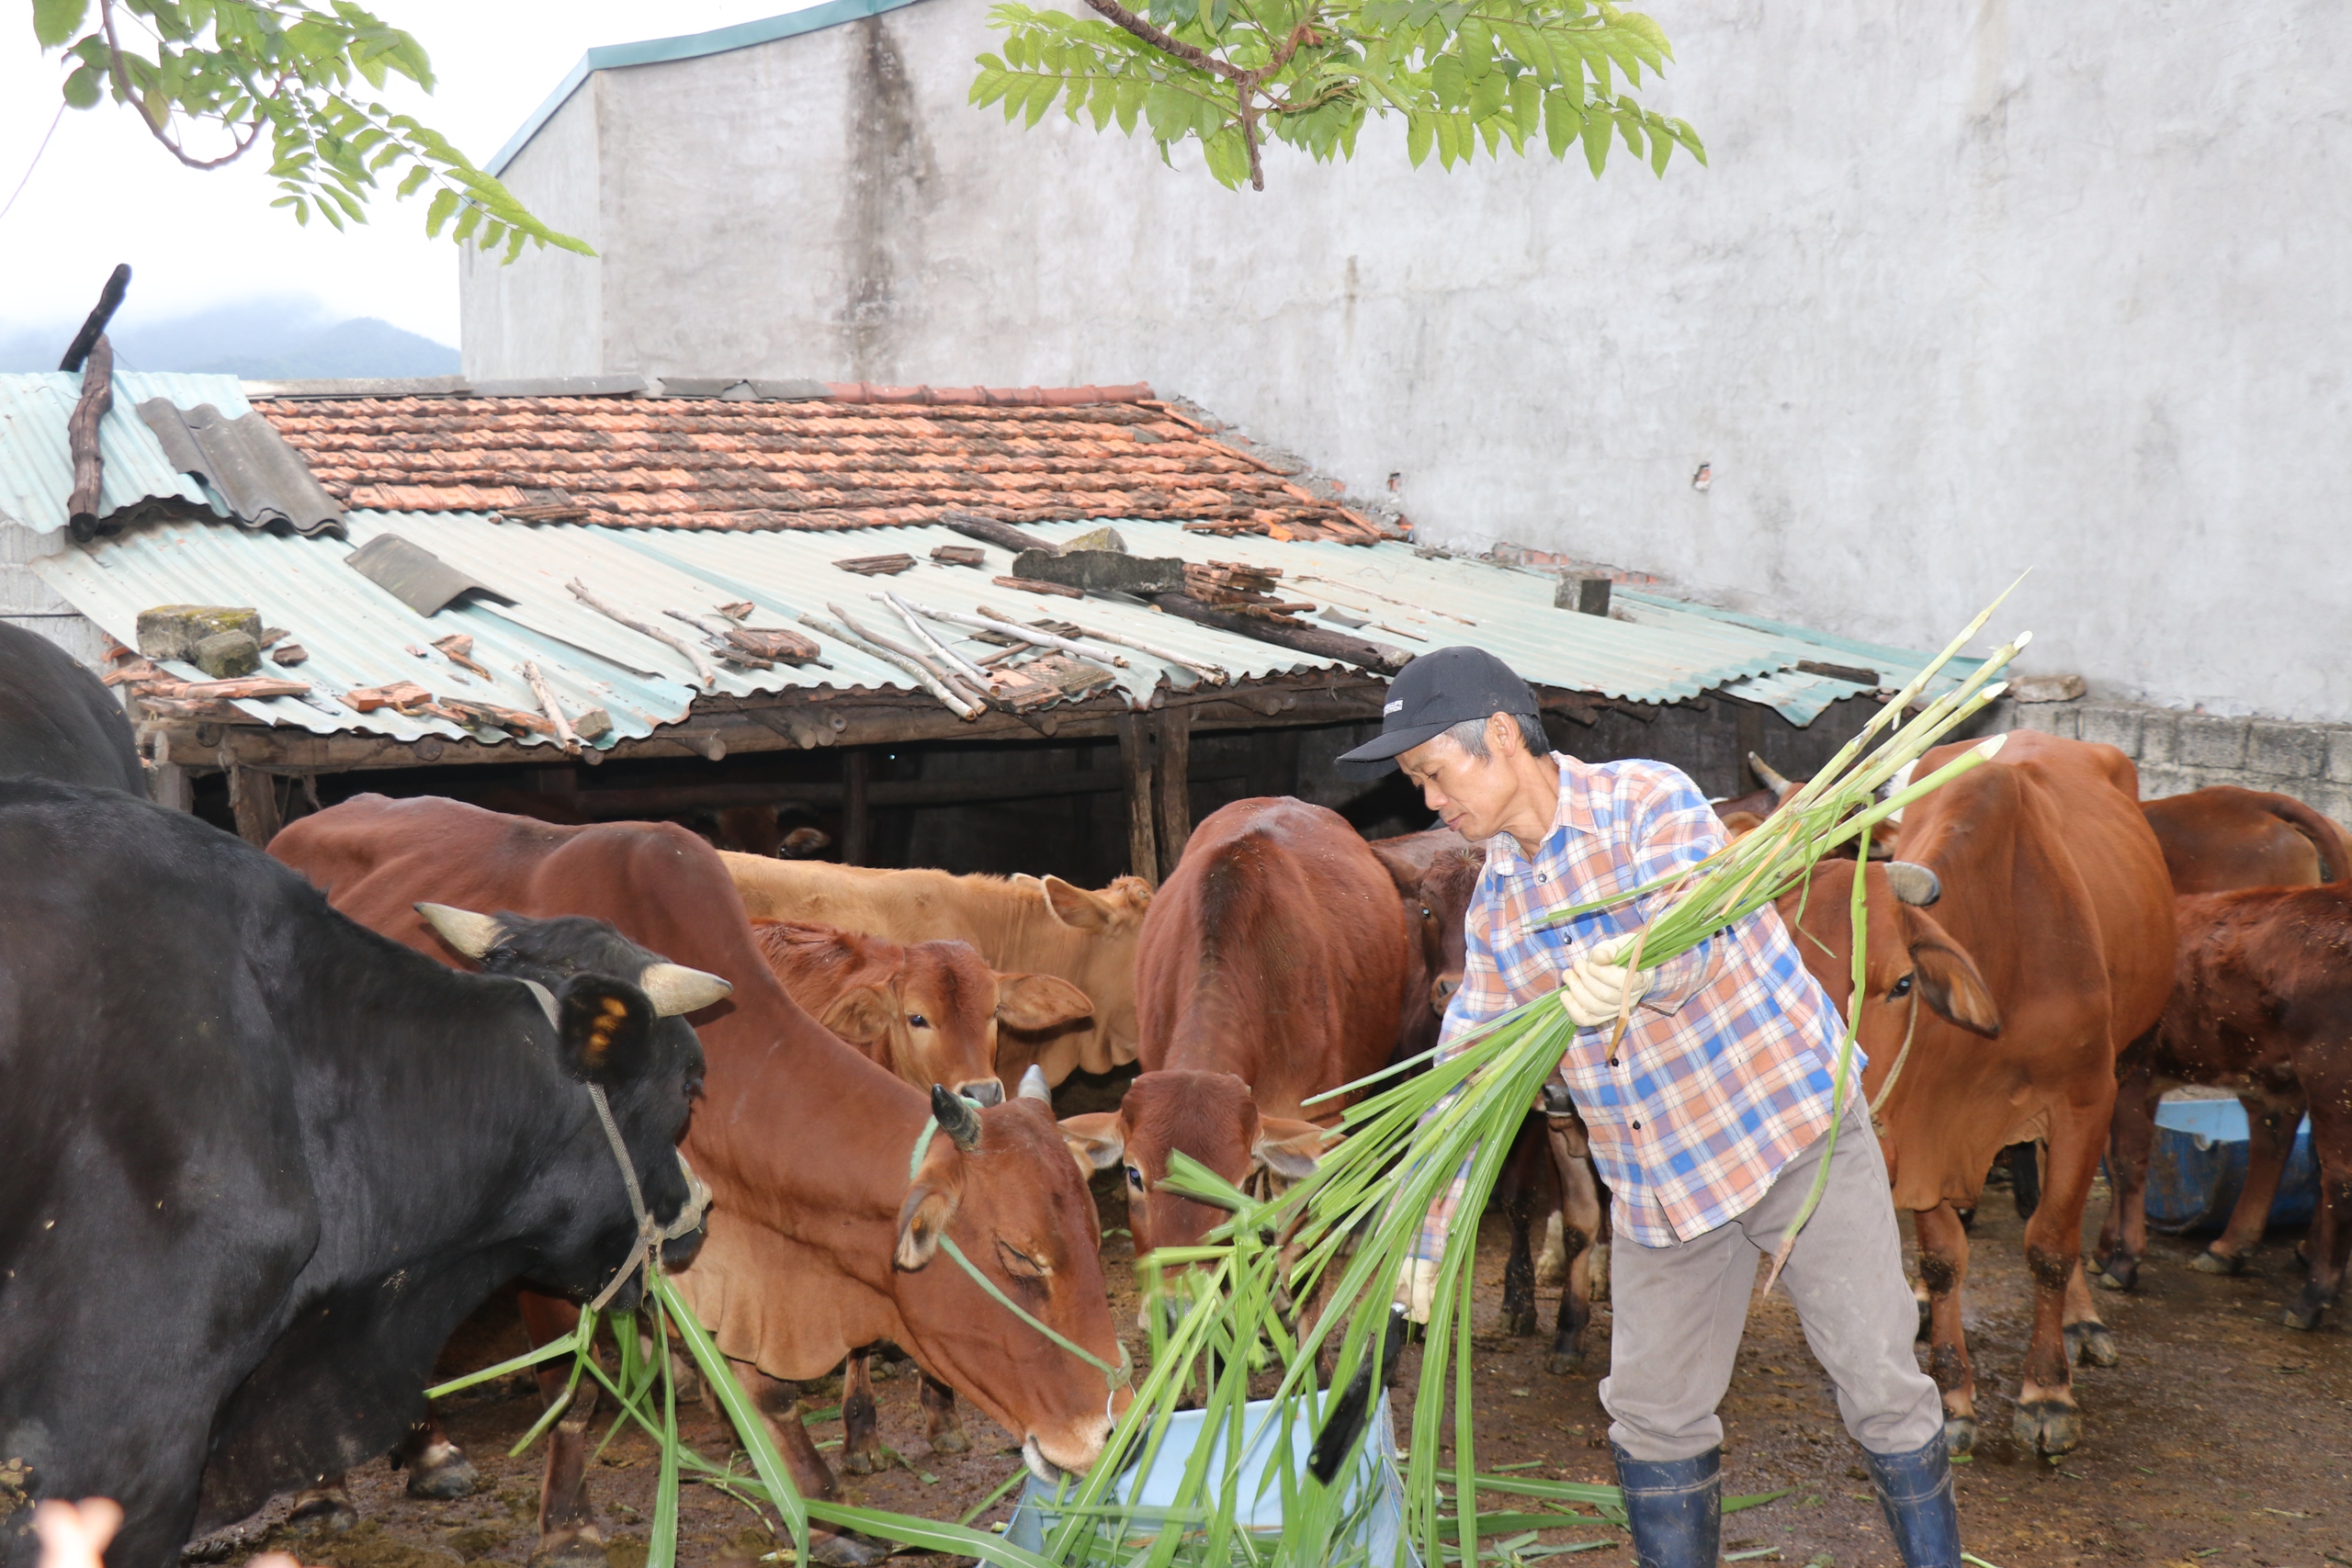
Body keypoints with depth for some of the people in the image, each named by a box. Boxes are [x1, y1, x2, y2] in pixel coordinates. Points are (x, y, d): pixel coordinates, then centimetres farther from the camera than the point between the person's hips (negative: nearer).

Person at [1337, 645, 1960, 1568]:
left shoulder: (1650, 801, -13)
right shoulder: (1496, 904, 5)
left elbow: (1691, 939, -30)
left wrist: (1636, 972, -54)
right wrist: (1429, 1238, 5)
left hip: (1793, 1125, -6)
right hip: (1656, 1183, 6)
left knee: (1879, 1381, -1)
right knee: (1652, 1413, 8)